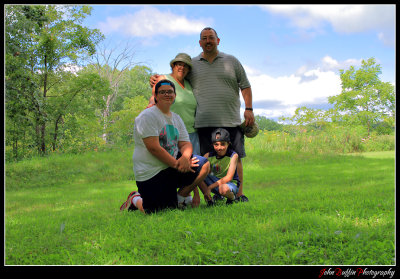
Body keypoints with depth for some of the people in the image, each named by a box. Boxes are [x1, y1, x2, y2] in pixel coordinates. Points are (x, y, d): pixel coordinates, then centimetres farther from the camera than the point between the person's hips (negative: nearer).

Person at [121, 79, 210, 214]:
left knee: (204, 165, -10)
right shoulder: (147, 116, -12)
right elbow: (154, 148, -20)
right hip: (151, 174, -7)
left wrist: (185, 157, -18)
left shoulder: (176, 118, 13)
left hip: (173, 165, 8)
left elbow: (186, 144, 6)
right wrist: (176, 164, -19)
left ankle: (179, 198, 3)